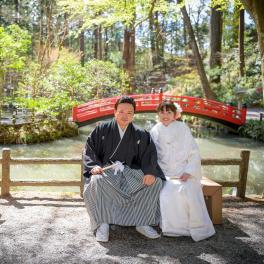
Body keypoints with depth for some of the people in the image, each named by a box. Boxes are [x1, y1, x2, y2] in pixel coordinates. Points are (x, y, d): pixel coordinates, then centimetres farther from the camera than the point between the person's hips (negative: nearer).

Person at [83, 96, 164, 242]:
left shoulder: (140, 135, 7)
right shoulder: (101, 129, 2)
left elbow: (149, 155, 1)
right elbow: (89, 149, 1)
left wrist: (150, 172, -19)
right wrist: (94, 165, -18)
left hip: (130, 171, 2)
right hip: (106, 170, -2)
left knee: (156, 181, -19)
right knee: (96, 181, -37)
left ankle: (142, 223, -10)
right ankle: (102, 223, -22)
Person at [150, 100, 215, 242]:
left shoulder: (182, 128, 0)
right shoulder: (155, 131, 8)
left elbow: (194, 153, -1)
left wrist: (188, 172, -11)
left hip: (185, 173, -2)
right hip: (165, 174, 2)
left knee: (186, 191, -27)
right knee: (167, 192, -26)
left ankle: (198, 228, -11)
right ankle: (174, 228, -14)